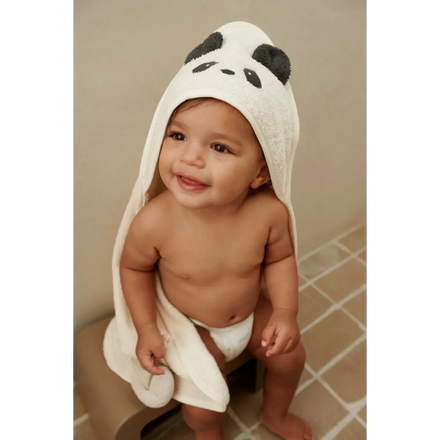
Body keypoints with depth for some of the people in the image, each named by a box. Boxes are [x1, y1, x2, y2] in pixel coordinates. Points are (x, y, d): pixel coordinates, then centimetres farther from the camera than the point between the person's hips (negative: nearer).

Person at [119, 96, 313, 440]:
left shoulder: (269, 211, -28)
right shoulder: (154, 222, -33)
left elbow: (279, 258, -8)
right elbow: (134, 268, -12)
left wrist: (286, 311, -17)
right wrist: (146, 328, -14)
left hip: (252, 313, 3)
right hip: (192, 326, -2)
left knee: (291, 357, 14)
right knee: (202, 410, -5)